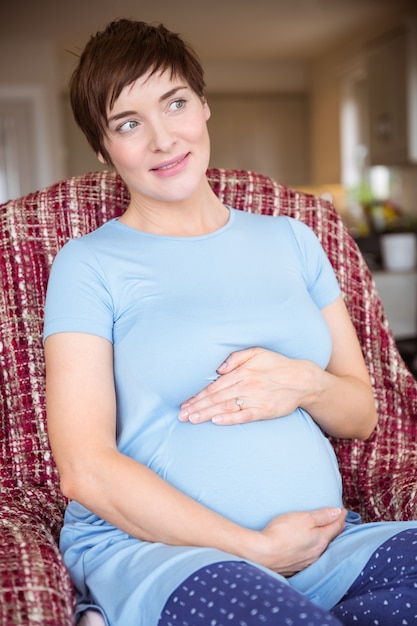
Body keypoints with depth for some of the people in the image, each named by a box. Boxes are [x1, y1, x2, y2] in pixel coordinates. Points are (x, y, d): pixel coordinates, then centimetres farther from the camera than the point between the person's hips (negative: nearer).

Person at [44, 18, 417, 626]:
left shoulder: (289, 239, 15)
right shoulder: (87, 264, 2)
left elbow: (362, 413, 16)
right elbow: (85, 468, -7)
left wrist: (305, 384, -7)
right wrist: (256, 547, -12)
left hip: (319, 538, 6)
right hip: (147, 547, -5)